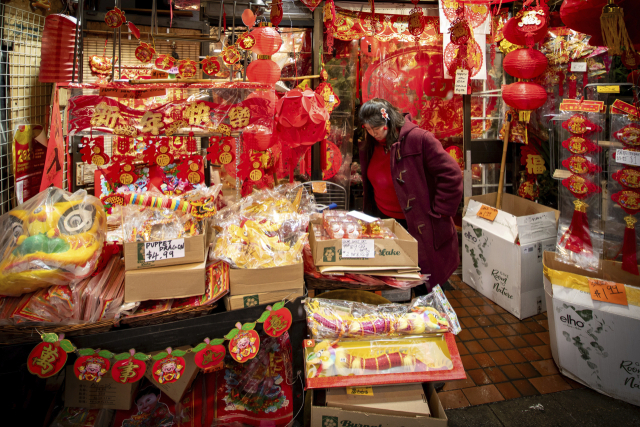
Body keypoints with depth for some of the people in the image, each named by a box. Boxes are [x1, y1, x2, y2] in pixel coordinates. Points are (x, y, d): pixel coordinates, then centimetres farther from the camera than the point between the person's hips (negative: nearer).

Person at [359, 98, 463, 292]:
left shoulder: (419, 139, -17)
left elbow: (451, 175, -18)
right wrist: (369, 215, 16)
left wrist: (437, 213, -15)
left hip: (419, 227, -6)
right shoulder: (369, 147, 6)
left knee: (424, 291, 5)